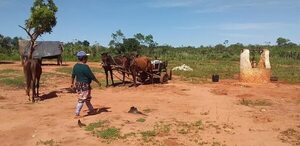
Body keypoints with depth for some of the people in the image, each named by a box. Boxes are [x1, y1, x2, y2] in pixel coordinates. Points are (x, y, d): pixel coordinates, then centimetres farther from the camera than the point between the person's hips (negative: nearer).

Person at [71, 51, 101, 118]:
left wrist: (72, 83, 27)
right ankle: (77, 114, 3)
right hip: (84, 85, -9)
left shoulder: (75, 66, 3)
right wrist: (98, 82, -5)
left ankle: (91, 110, 33)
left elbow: (73, 75, 13)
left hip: (78, 84, 9)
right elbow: (92, 76, -17)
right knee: (81, 100, -1)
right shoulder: (85, 66, -21)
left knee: (87, 98, 21)